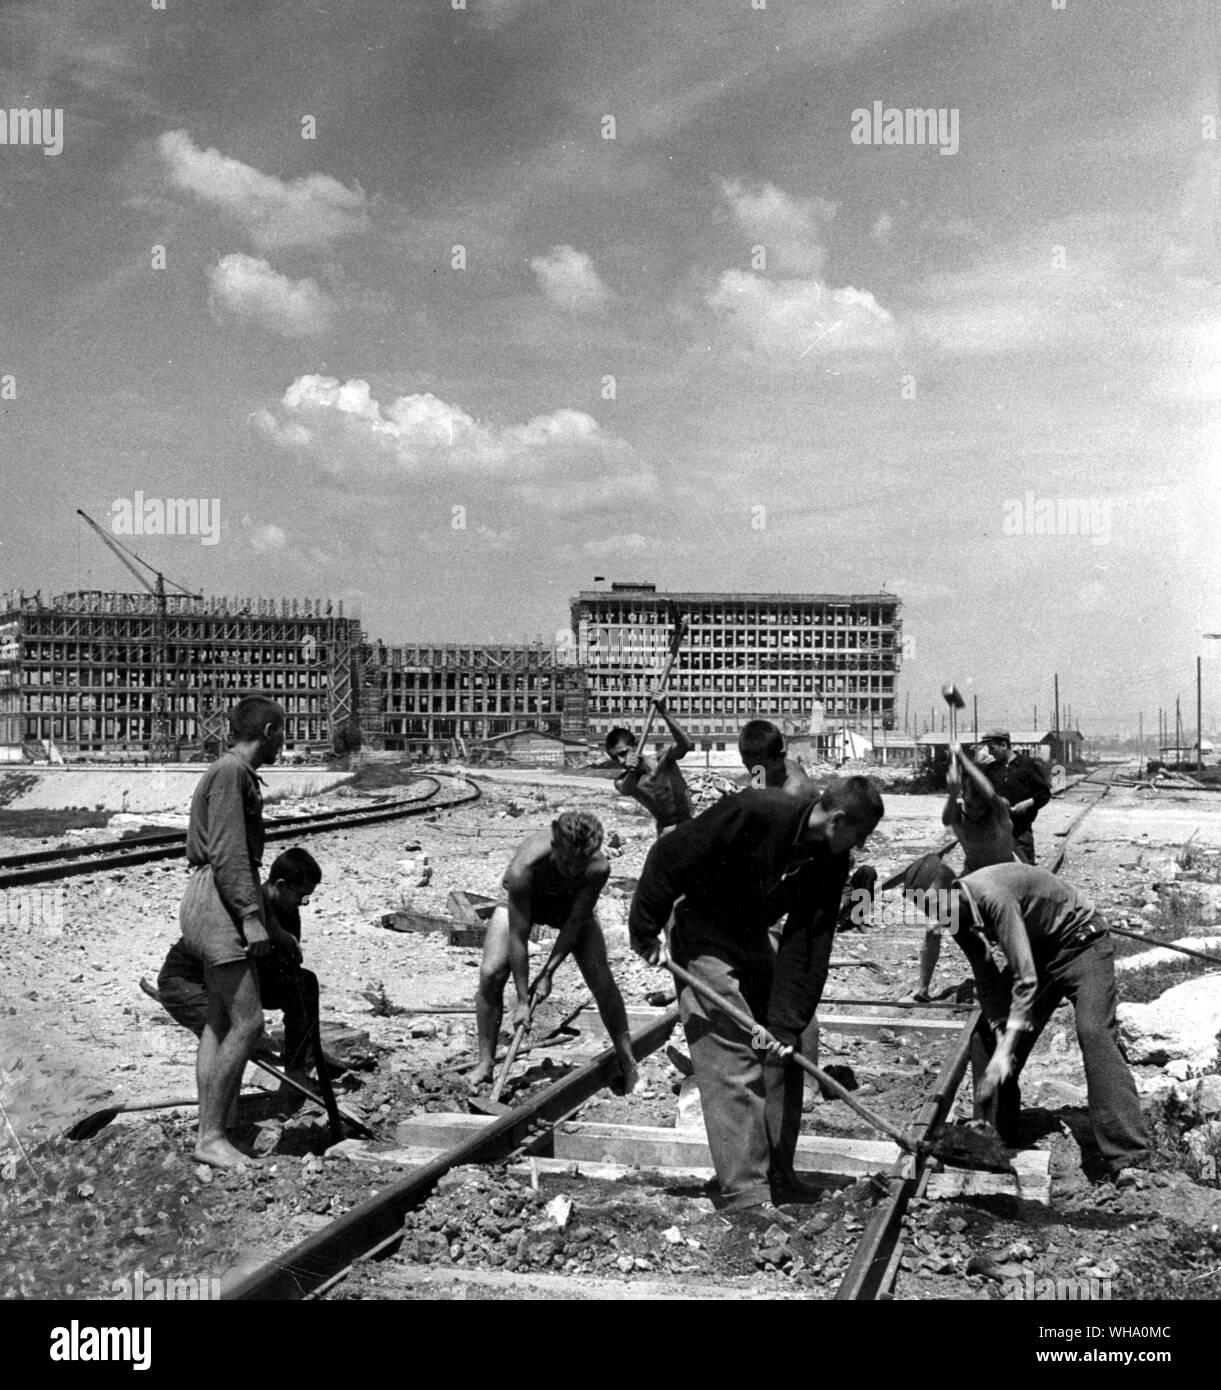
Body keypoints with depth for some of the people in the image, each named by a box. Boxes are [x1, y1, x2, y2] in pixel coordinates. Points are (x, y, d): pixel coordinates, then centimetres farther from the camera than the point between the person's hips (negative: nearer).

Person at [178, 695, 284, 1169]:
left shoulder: (239, 774, 20)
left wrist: (274, 928, 23)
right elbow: (227, 852, -19)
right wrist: (250, 915, -22)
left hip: (216, 905, 11)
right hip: (219, 903, -11)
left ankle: (208, 1133, 13)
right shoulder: (231, 772, -11)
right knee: (247, 1021, -11)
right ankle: (212, 1136, -6)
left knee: (220, 1021, 10)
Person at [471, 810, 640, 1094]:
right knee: (491, 974, -17)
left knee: (602, 981, -9)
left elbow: (575, 923, -24)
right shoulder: (523, 867, -43)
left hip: (570, 905, 1)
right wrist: (522, 1000, -31)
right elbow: (518, 936, -35)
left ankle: (629, 1066, 6)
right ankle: (486, 1062, -1)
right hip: (522, 901, -1)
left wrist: (548, 973, -25)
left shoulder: (598, 867, -38)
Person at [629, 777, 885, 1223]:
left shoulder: (831, 861, -9)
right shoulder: (754, 814, -31)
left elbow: (809, 944, -10)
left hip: (754, 943, 7)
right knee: (733, 1064, -11)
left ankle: (780, 1178, 22)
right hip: (704, 943, -7)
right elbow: (667, 857, -24)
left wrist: (786, 1023, -17)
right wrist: (646, 931, -18)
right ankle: (745, 1195, -4)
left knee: (782, 1055, 8)